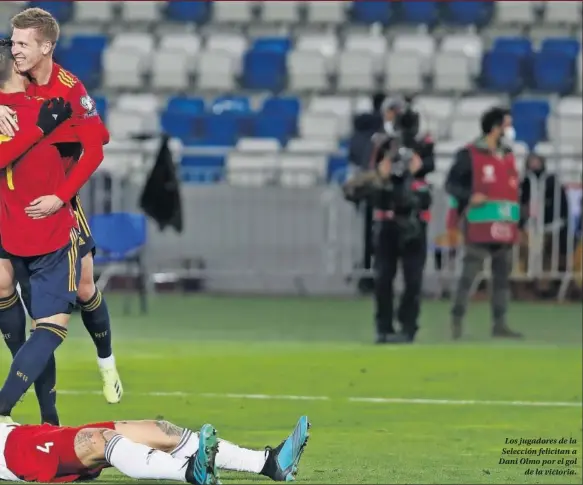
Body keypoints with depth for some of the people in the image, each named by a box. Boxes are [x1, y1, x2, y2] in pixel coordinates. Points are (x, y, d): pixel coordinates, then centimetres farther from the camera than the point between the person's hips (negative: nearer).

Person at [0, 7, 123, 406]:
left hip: (58, 200, -3)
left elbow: (94, 150, -22)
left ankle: (107, 362, 29)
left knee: (85, 289, 4)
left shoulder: (71, 91, -20)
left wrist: (60, 197, -30)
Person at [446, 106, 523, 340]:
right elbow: (451, 184, -3)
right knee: (469, 274, -8)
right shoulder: (469, 155, -4)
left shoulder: (508, 156, 16)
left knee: (502, 276, 7)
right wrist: (470, 196, -20)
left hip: (505, 229, 7)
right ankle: (457, 321, -2)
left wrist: (520, 219, 13)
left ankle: (500, 324, 12)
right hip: (479, 228, -7)